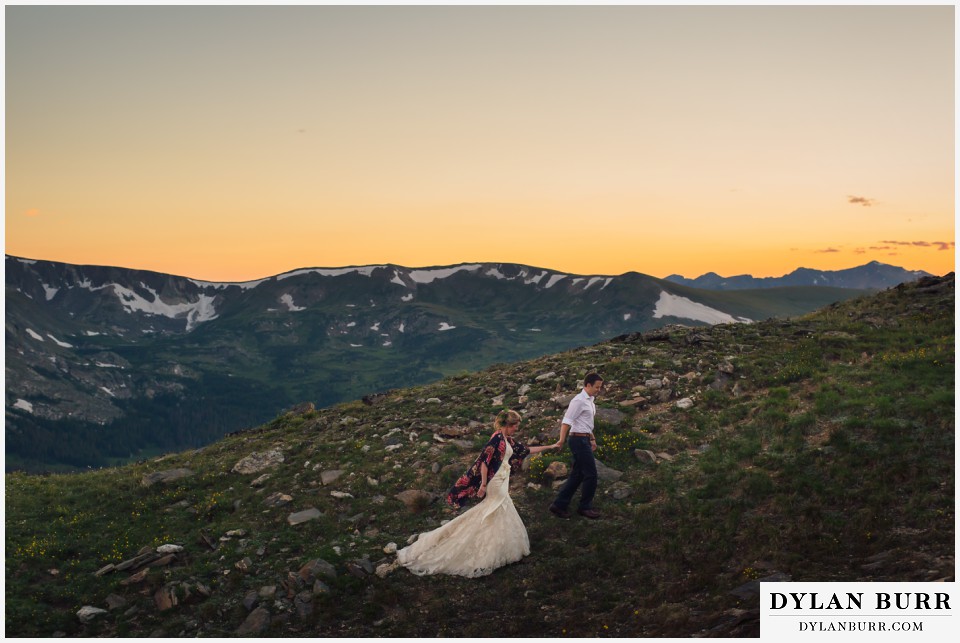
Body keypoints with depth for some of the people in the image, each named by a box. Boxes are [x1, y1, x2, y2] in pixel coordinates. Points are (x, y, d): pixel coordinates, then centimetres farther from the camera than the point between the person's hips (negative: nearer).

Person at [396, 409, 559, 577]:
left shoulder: (508, 440, 11)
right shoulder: (497, 438, -18)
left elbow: (526, 449, 22)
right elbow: (484, 460, -23)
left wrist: (548, 447, 26)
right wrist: (483, 484, -24)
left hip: (501, 483, 9)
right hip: (495, 483, -9)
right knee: (498, 515, -2)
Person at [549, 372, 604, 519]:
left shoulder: (590, 400, 14)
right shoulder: (579, 401, -15)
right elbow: (567, 421, -20)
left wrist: (592, 438, 20)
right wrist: (561, 440, -27)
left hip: (585, 440, 10)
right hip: (579, 440, -10)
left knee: (577, 475, 11)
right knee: (591, 474, -3)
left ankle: (559, 505, 15)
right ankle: (585, 507, 11)